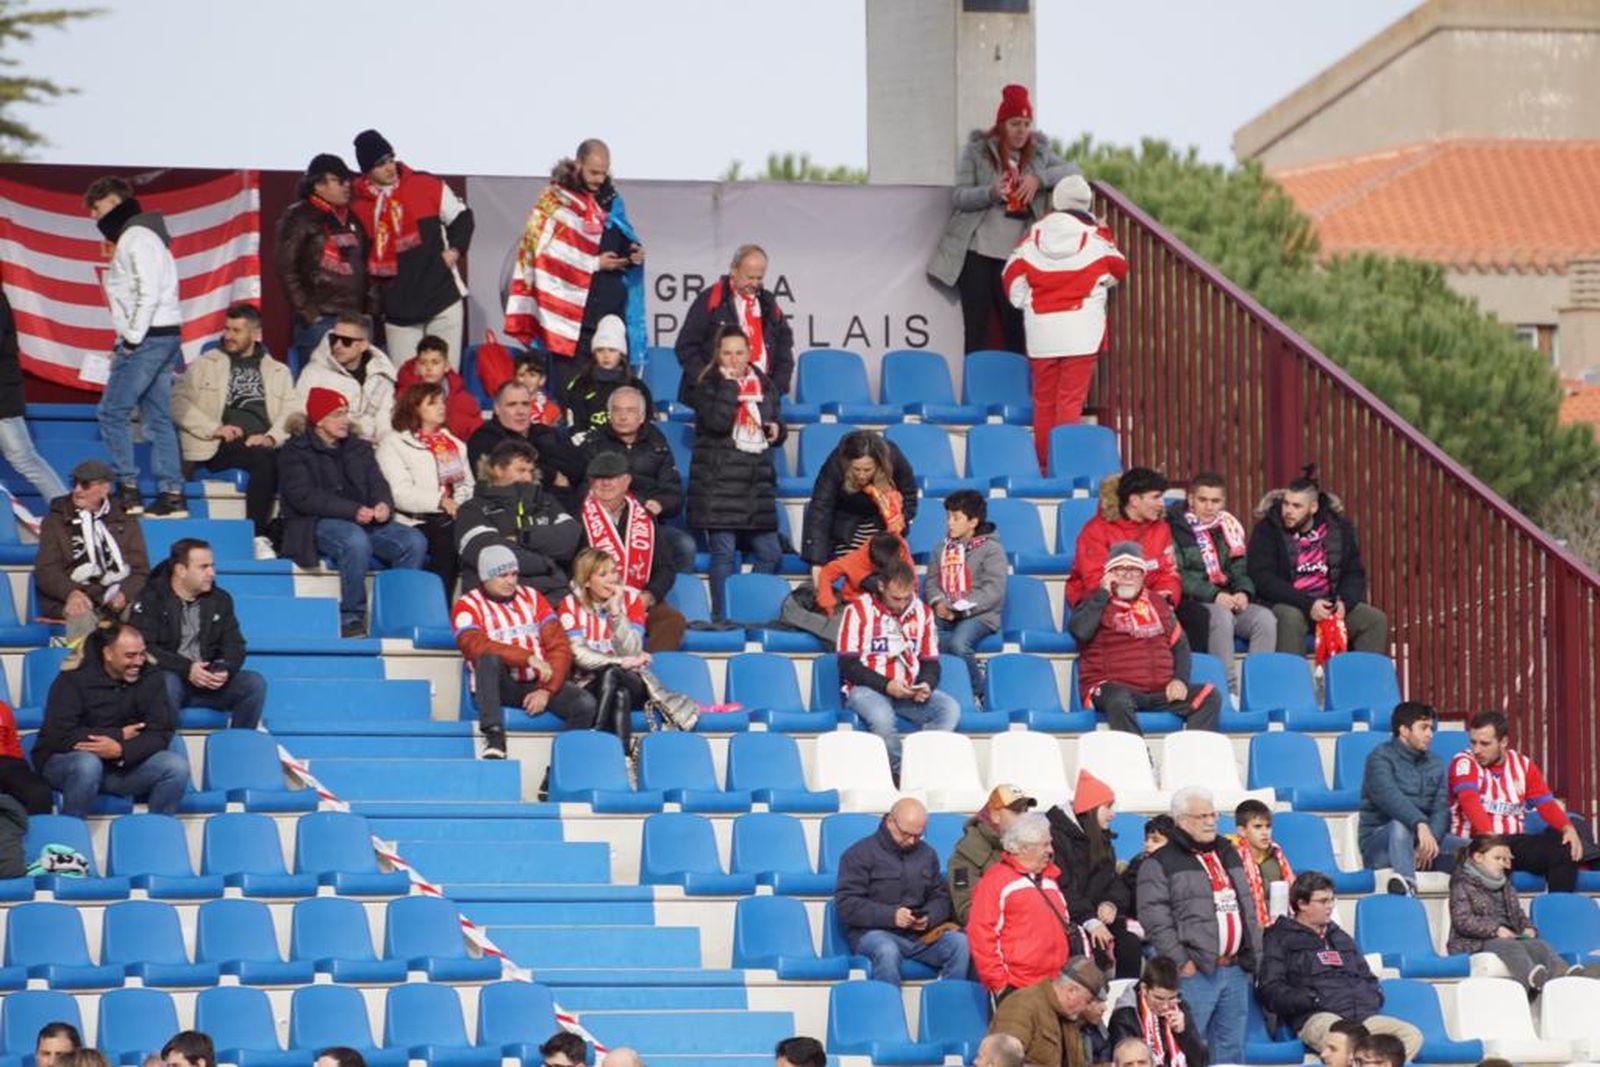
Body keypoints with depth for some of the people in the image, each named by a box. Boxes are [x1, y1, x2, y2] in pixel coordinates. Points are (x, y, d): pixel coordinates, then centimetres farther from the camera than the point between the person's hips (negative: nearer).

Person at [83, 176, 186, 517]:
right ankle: (171, 494, 6)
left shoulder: (136, 237, -11)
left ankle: (128, 490, -8)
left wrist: (132, 337, -17)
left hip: (147, 338, -10)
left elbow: (149, 291, -20)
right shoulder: (133, 237, 19)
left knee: (112, 412, -7)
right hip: (165, 336, 10)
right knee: (157, 417, 8)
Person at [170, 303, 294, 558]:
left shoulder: (279, 372, 25)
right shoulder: (205, 365, 20)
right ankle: (257, 536, -32)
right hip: (221, 451, -2)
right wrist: (214, 429, -8)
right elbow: (177, 401, 6)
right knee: (263, 460, -35)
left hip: (262, 445, 2)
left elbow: (291, 413, 11)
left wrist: (271, 437, -11)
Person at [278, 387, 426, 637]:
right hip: (316, 523, -6)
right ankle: (351, 619, -28)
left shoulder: (359, 448, 22)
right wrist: (353, 511, -21)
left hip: (364, 522, 6)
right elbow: (303, 496, -11)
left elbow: (377, 483, 12)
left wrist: (384, 505, -15)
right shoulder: (295, 452, 3)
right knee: (356, 540, -38)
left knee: (414, 541, -18)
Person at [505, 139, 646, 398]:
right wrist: (595, 264, -11)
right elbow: (547, 253, -10)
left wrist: (633, 253, 2)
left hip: (611, 306, 5)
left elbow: (623, 241, 26)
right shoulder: (555, 201, -3)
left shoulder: (610, 200, 16)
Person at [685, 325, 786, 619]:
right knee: (724, 551, -7)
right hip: (718, 481, -5)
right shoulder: (707, 386, 0)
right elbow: (717, 421, -17)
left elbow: (775, 426, 26)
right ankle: (721, 616, -2)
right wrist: (729, 384, -12)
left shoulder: (763, 385, 15)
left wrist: (777, 430, 3)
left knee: (769, 552, 2)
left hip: (757, 480, 5)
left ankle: (756, 613, 12)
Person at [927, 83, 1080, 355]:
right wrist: (991, 193, -23)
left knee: (1015, 328, 0)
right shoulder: (977, 151, 1)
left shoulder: (1039, 153, 11)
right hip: (976, 252, -2)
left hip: (1015, 256, 2)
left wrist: (1039, 178, -14)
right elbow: (959, 196, -4)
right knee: (976, 327, -2)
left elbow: (1072, 170, 2)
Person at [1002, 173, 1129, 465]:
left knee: (1043, 400, 10)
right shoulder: (1096, 237, -4)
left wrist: (1022, 302, 26)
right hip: (1081, 329, -2)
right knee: (1071, 399, -3)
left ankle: (1042, 463, 15)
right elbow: (1118, 271, 12)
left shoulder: (1033, 236, 2)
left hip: (1040, 329, 2)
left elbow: (1012, 277, 7)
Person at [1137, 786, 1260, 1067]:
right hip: (1195, 972, -7)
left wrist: (1253, 954, 14)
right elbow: (1156, 920, -11)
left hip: (1235, 970, 7)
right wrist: (1180, 962, -16)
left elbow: (1248, 909, 22)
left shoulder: (1228, 855, 18)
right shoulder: (1161, 864, -4)